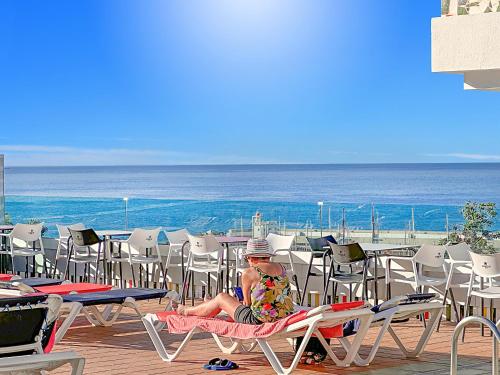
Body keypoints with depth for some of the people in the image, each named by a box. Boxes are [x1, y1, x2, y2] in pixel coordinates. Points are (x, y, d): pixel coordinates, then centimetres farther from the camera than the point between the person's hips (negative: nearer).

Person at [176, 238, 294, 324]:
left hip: (259, 320, -7)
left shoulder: (249, 273, -12)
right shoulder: (281, 268, 7)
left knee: (221, 298, 17)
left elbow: (248, 302, -5)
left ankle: (187, 311, 41)